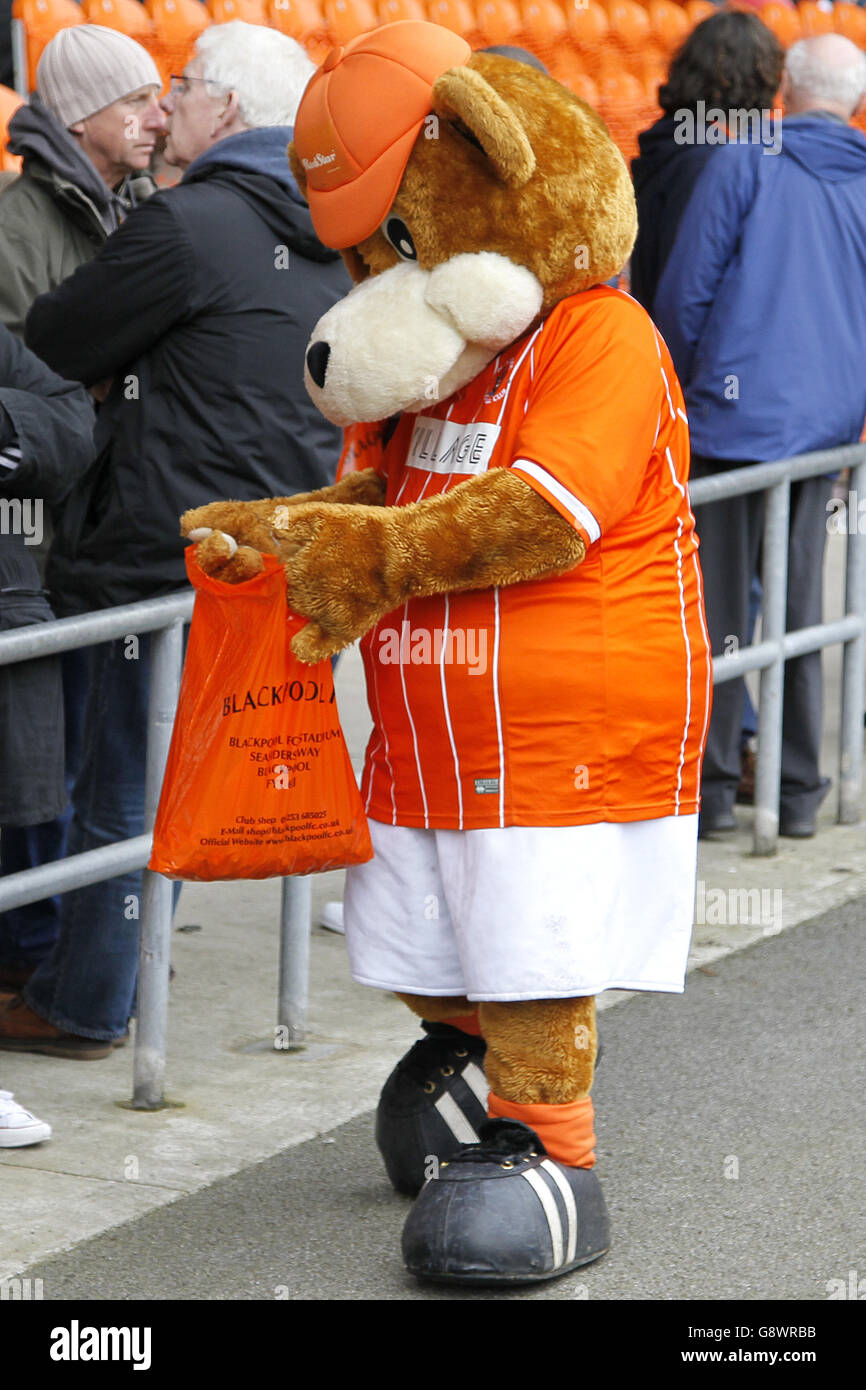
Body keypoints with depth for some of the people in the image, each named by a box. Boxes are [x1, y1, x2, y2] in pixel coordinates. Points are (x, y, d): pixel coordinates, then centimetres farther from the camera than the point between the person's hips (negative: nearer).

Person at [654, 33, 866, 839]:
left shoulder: (742, 166, -6)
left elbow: (685, 291, -6)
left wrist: (680, 385, 10)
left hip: (734, 416, -4)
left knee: (718, 611, 2)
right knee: (799, 609, 11)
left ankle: (713, 788, 3)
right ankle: (798, 790, 14)